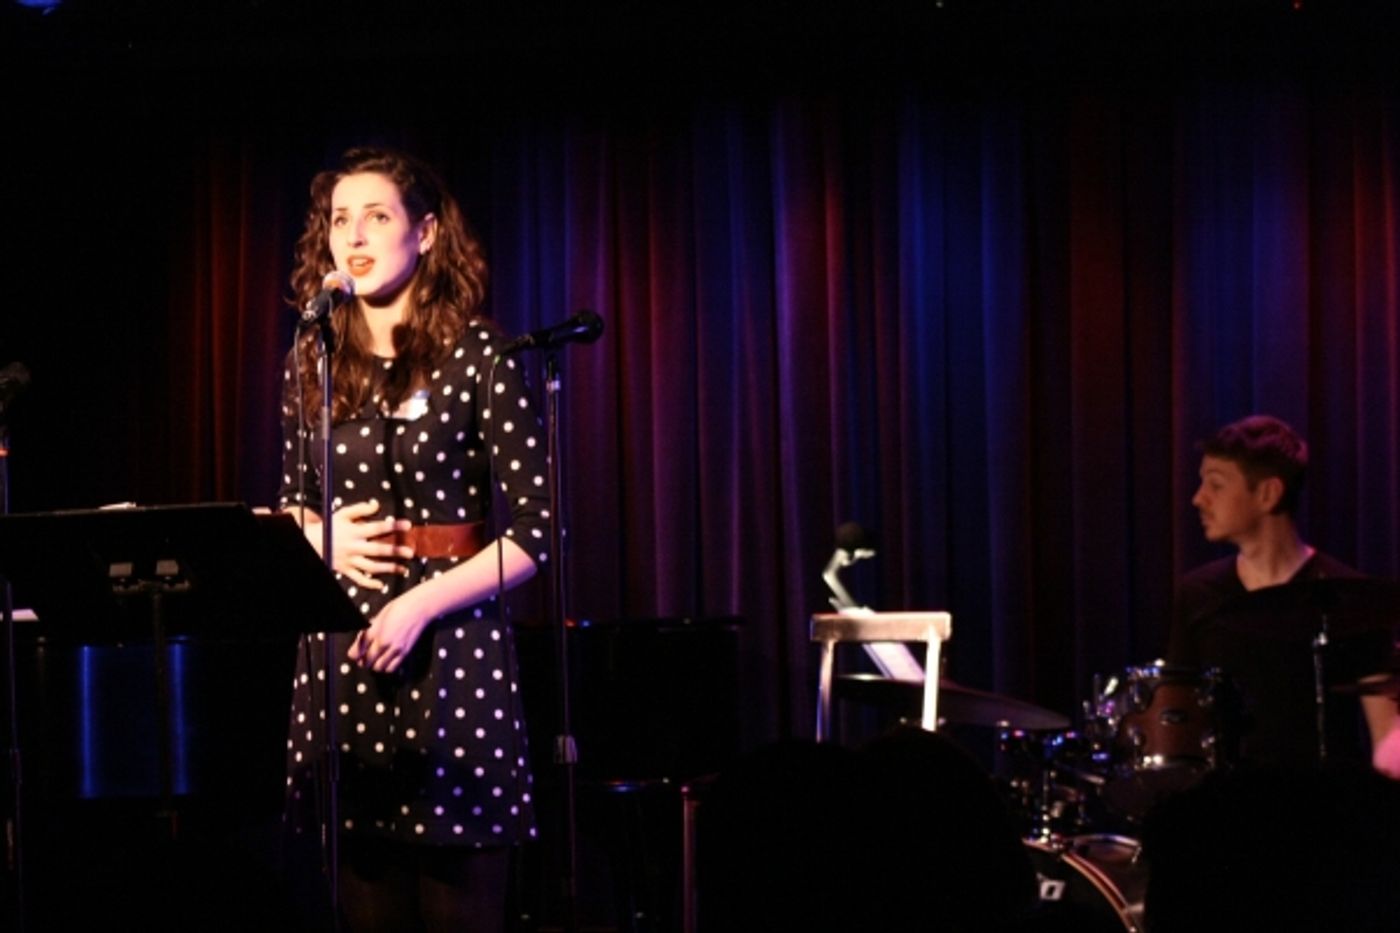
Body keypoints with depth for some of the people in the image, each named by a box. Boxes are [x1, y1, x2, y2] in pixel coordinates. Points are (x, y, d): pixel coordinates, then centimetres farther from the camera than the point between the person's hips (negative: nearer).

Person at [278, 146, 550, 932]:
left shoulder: (476, 355, -4)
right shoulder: (312, 362, 10)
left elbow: (534, 530, -6)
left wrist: (422, 603, -17)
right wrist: (321, 539, -2)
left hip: (449, 646, -4)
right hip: (343, 656, 4)